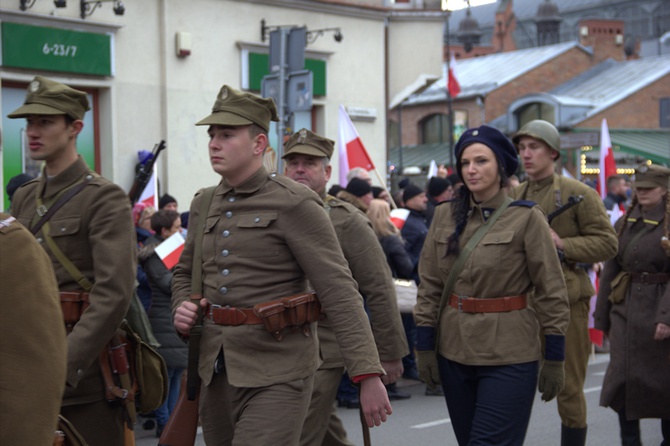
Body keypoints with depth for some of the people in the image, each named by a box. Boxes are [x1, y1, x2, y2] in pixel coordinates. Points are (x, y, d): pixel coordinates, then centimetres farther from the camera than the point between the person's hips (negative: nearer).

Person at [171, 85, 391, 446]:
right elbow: (184, 272, 26)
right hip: (215, 371, 7)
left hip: (277, 374, -7)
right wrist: (181, 308, 3)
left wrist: (369, 376, -20)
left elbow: (340, 294, -14)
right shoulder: (203, 205, 11)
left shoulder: (295, 204, -9)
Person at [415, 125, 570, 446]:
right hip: (453, 351, 5)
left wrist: (554, 358, -6)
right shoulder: (445, 216, 5)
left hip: (508, 356, -4)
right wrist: (424, 347, 2)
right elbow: (429, 286, 7)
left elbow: (550, 292, -5)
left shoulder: (527, 218, -6)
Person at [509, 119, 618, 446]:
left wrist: (561, 245, -17)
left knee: (568, 388, 3)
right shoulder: (514, 195, 12)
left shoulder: (578, 193, -3)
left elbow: (607, 243, -7)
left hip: (565, 299, -4)